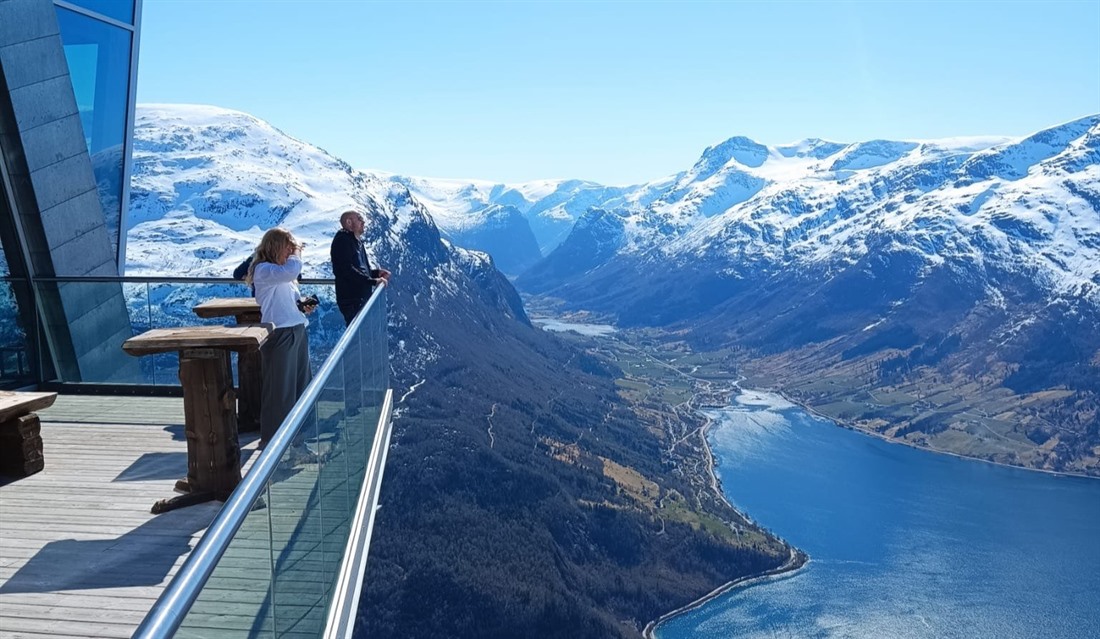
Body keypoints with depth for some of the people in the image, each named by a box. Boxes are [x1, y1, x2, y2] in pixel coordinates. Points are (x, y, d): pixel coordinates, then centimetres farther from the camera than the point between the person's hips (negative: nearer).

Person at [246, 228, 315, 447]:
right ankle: (271, 439, 10)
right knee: (279, 389, -2)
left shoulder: (281, 271, 18)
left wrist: (303, 306, 6)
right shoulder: (263, 270, -12)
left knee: (301, 385, 14)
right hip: (279, 335, -9)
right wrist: (296, 253, -12)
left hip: (297, 331, 9)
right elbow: (292, 270, -31)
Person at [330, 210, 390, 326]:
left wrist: (376, 272, 6)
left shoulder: (356, 241, 18)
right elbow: (347, 270, -23)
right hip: (352, 301, -10)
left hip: (362, 298, 10)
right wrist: (372, 281, -23)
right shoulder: (343, 240, -12)